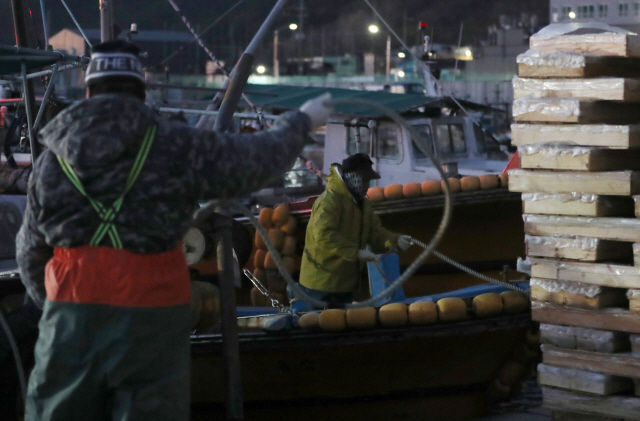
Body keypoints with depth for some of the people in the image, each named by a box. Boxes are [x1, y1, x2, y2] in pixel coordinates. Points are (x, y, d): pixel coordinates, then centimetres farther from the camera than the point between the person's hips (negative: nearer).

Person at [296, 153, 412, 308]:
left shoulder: (362, 202, 14)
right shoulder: (329, 201, -20)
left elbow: (374, 231, 10)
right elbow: (324, 236, -32)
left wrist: (396, 240, -10)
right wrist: (357, 252, -34)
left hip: (344, 284, 10)